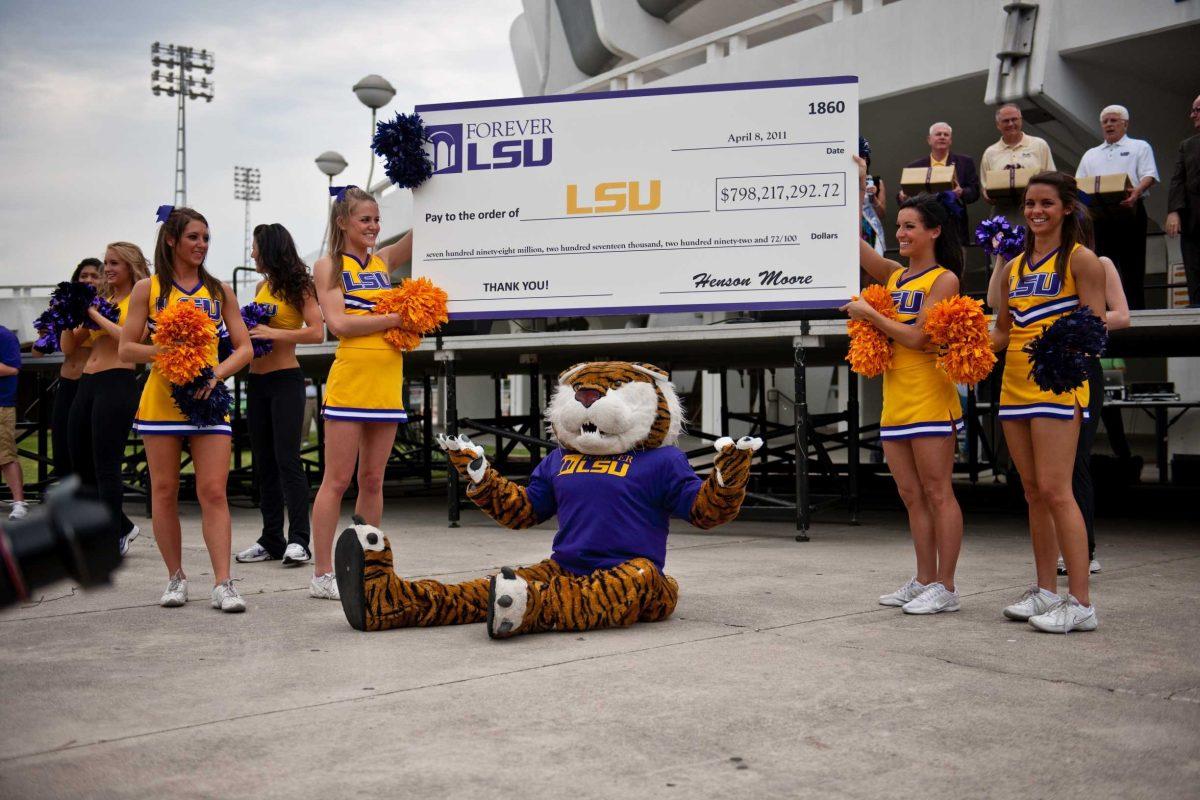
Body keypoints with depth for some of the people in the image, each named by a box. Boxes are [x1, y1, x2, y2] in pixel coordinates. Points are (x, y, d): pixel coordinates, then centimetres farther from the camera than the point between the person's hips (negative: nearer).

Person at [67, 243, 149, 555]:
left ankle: (114, 540, 5)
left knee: (106, 465, -5)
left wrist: (95, 315, -11)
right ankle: (122, 525, 28)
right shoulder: (103, 298, 18)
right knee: (80, 462, 13)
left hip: (117, 383, -8)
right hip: (87, 383, 8)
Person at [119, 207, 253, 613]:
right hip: (161, 400, -1)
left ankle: (223, 584, -9)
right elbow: (126, 349, 1)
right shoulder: (148, 289, 5)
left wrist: (216, 374, -11)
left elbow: (244, 348, 7)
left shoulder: (219, 290, 10)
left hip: (208, 401, 1)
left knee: (214, 492, -7)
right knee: (165, 491, 5)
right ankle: (176, 577, 17)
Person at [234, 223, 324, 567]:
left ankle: (298, 540, -10)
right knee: (264, 463, 8)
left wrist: (274, 334, -21)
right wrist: (246, 330, 0)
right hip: (256, 381, 8)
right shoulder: (262, 286, 14)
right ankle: (272, 540, 14)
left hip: (285, 380, -8)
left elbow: (317, 332, -15)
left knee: (287, 459, -11)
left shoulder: (299, 287, -6)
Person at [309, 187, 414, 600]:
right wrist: (393, 318, -12)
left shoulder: (383, 261, 15)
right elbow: (338, 323, -11)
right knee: (337, 480, -2)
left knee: (373, 480, 9)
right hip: (349, 383, -5)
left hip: (387, 385, 5)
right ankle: (322, 574, 3)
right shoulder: (328, 265, 1)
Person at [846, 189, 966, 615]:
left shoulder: (944, 279, -5)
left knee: (937, 492, -3)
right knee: (911, 496, 11)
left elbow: (918, 337, -14)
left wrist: (868, 312, -8)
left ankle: (945, 586, 2)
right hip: (895, 401, 7)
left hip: (929, 400, -7)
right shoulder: (894, 275, 15)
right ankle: (924, 580, 19)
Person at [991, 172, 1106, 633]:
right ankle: (1046, 592, 19)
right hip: (1014, 386, 7)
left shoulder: (1080, 259, -3)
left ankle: (1080, 604, -8)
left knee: (1055, 491, -12)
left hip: (1058, 387, -7)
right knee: (1033, 492, 10)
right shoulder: (1015, 266, 17)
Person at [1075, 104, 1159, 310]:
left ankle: (1135, 310, -6)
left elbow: (1149, 176, -1)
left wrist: (1136, 192, -22)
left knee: (1131, 267, -7)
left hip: (1128, 209, -4)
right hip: (1097, 212, 4)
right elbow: (1078, 184, 19)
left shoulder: (1139, 147, 13)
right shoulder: (1090, 155, 26)